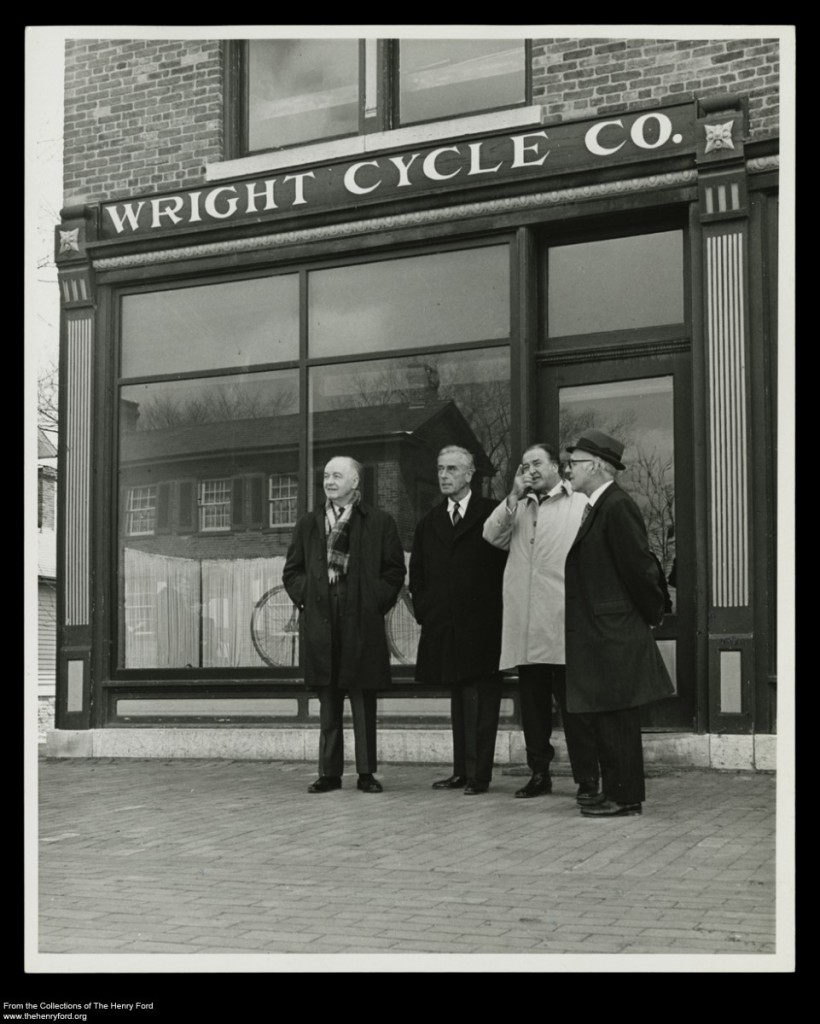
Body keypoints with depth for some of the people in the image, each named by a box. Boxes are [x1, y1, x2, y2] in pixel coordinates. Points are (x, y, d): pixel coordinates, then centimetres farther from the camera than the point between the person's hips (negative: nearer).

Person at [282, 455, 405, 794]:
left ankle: (366, 772, 9)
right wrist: (305, 598, 1)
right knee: (328, 703, 6)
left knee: (364, 702, 2)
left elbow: (395, 570, 4)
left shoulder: (379, 523, 5)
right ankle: (329, 772, 11)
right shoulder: (308, 525, 14)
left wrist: (375, 602, -5)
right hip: (321, 623, 3)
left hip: (362, 624, -2)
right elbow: (292, 572, 16)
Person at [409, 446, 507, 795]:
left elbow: (507, 564, -5)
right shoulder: (429, 522, 15)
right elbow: (417, 573, 20)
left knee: (481, 701, -5)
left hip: (481, 626, -5)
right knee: (458, 700, 10)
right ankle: (461, 771, 14)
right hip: (444, 627, 5)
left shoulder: (492, 514, -3)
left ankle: (479, 774, -2)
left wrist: (497, 612, -8)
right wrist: (423, 610, 8)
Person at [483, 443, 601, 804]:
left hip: (564, 624, -5)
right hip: (524, 624, 5)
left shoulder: (580, 504, 4)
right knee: (533, 703, 10)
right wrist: (515, 495, -2)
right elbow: (492, 536, 2)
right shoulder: (517, 508, 18)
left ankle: (587, 779, -1)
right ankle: (539, 774, 19)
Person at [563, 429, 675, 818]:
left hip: (614, 636, -10)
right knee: (605, 719, 14)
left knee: (616, 720, -3)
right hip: (599, 636, 10)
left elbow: (639, 566, -18)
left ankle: (624, 797, 5)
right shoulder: (599, 507, 14)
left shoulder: (617, 507, -16)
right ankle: (618, 792, 22)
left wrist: (653, 614, -7)